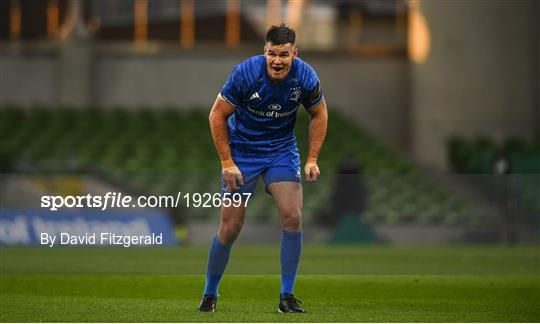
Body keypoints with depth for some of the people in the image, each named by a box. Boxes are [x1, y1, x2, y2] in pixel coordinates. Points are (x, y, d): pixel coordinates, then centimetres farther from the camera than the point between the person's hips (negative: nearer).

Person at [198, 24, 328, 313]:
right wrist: (227, 162, -15)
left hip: (282, 149, 2)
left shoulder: (305, 77, -16)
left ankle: (287, 297, -3)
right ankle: (209, 295, 17)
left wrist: (312, 159, -2)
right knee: (230, 227, -3)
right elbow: (217, 115, -13)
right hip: (242, 151, -2)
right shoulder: (246, 73, -24)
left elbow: (319, 114, 4)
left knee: (292, 217, -15)